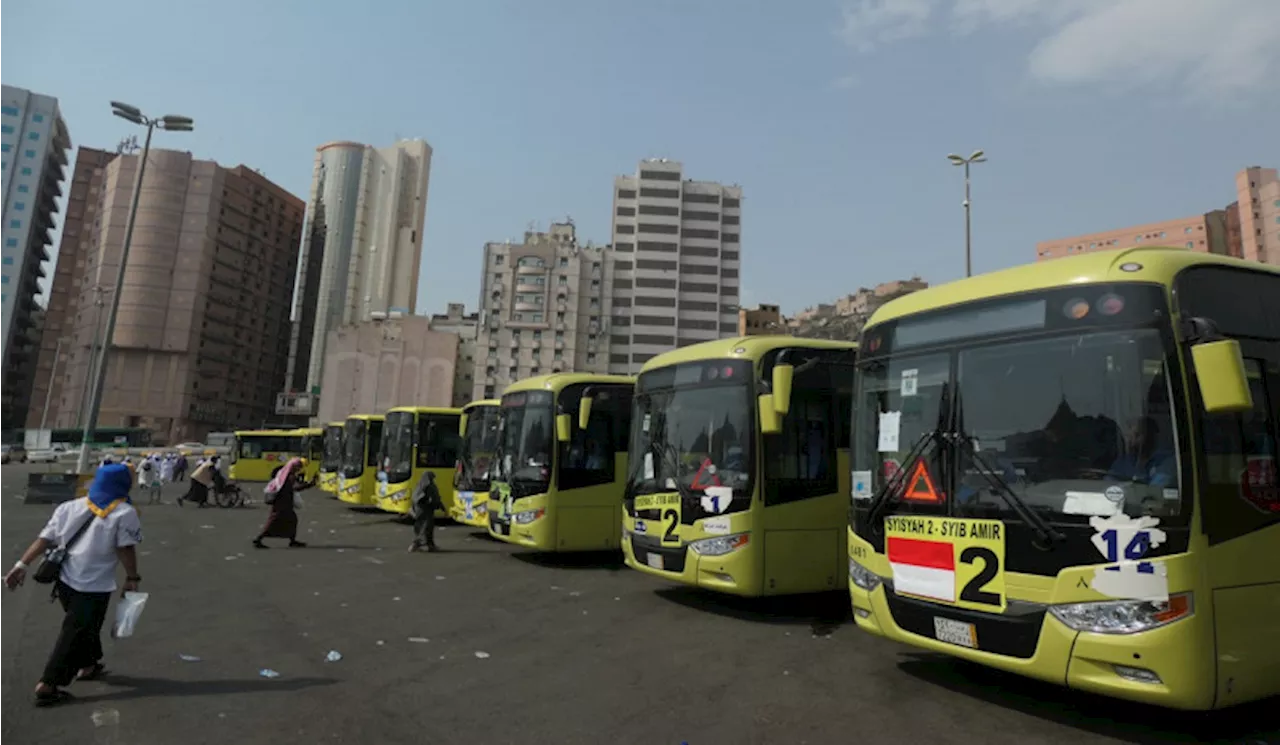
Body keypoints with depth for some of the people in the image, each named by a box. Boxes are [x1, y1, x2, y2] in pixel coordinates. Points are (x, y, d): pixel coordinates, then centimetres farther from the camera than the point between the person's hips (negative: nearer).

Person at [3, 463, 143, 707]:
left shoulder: (69, 507, 9)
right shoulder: (124, 513, -9)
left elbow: (44, 539, 4)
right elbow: (126, 549, -12)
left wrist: (22, 564, 4)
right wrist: (132, 578, -3)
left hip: (65, 580, 7)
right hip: (93, 586, -7)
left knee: (82, 627, 24)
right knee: (74, 635, 2)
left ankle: (87, 666, 38)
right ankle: (47, 686, 1)